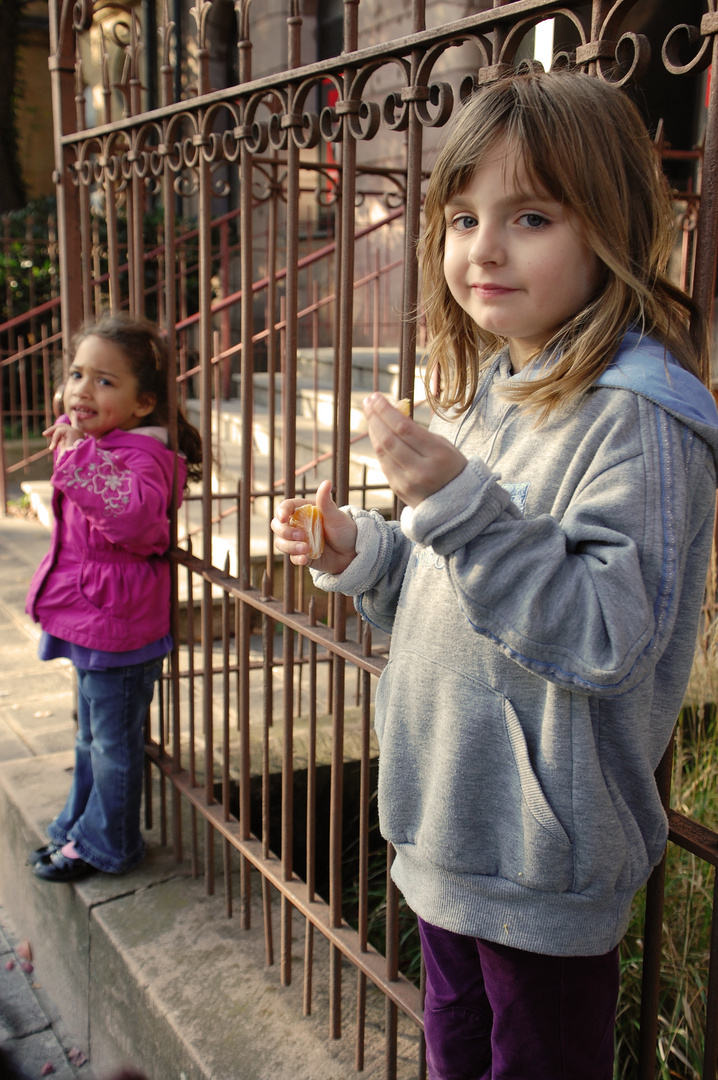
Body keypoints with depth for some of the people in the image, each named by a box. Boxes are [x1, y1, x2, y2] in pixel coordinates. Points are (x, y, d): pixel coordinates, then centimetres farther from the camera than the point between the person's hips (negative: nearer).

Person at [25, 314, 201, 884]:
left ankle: (105, 845, 27)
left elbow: (134, 515, -45)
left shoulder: (144, 455, -23)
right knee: (91, 738, 25)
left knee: (113, 743, 9)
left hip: (117, 628, -10)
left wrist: (78, 455, -40)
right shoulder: (92, 445, 7)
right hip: (88, 622, 10)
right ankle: (77, 827, 43)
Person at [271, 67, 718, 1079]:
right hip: (447, 827, 8)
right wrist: (360, 552, -1)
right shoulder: (483, 395, 6)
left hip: (544, 862, -8)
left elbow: (606, 637, -28)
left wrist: (459, 503, -34)